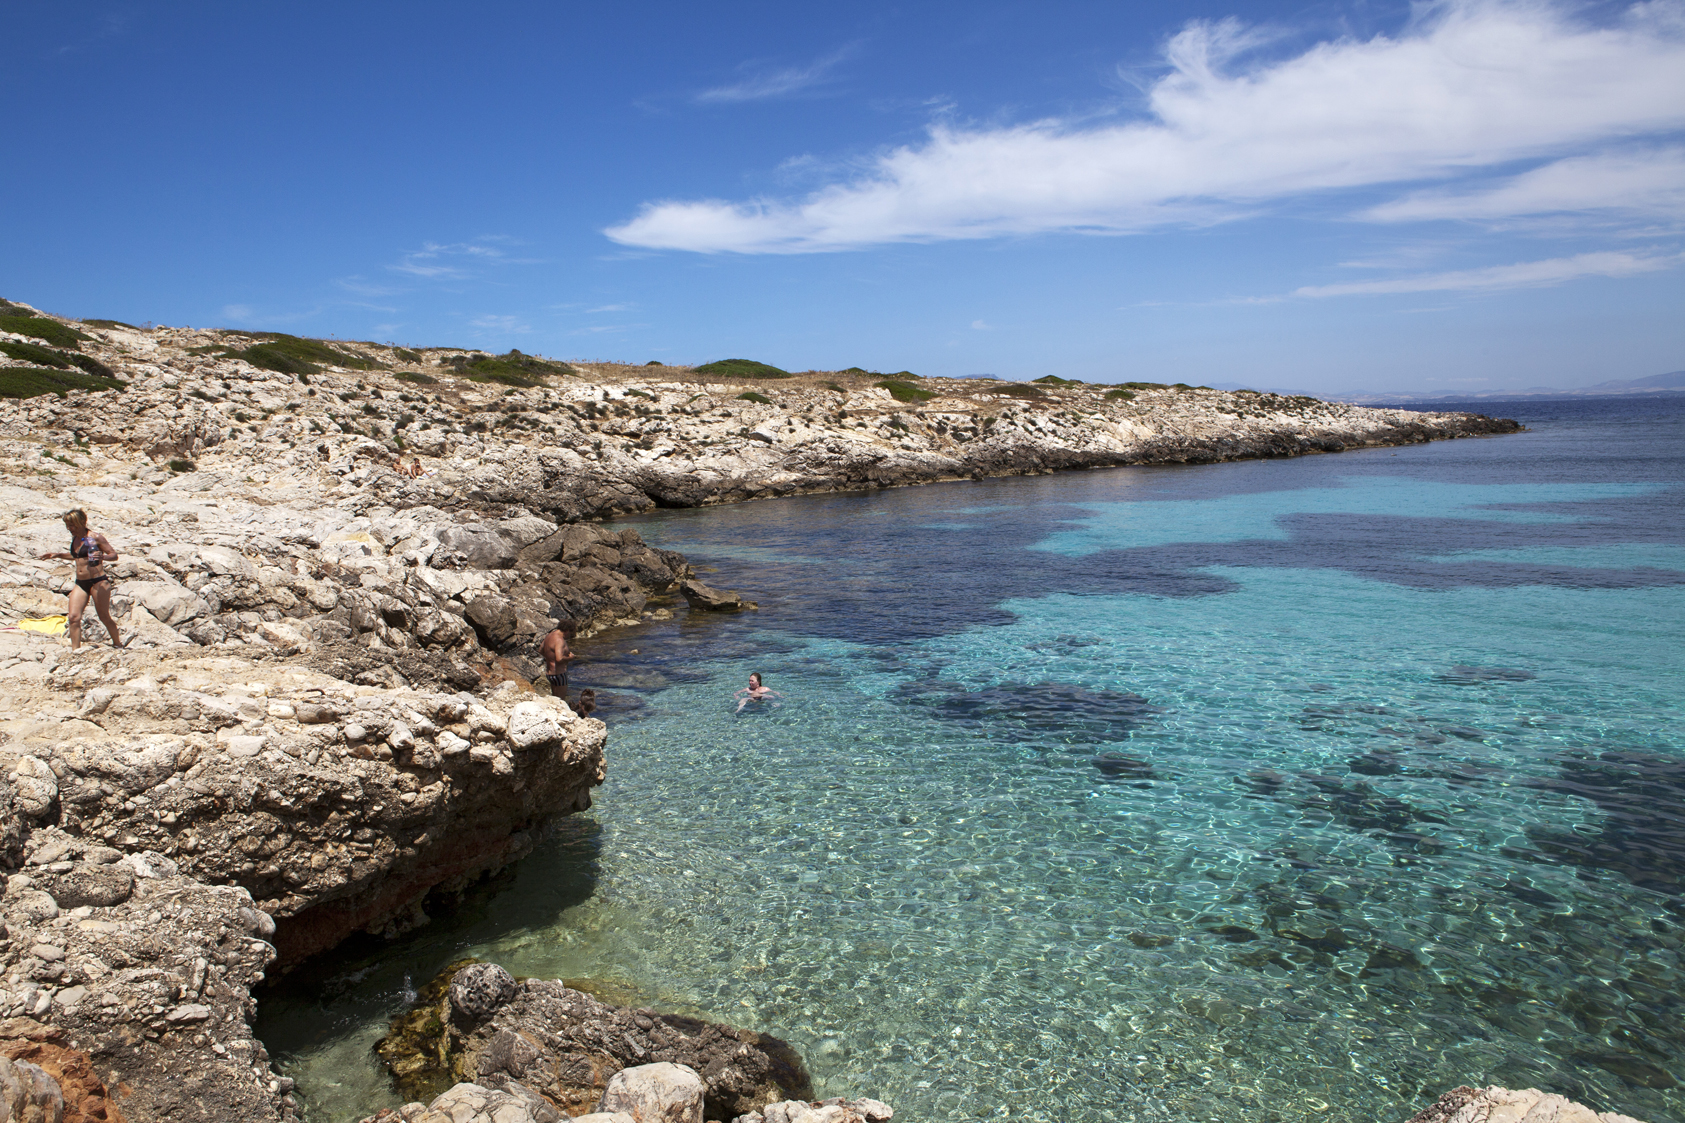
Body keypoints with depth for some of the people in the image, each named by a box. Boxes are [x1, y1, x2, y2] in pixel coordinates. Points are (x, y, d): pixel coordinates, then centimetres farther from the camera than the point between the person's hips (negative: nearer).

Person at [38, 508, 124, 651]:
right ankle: (75, 651, -6)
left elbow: (114, 555, -8)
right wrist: (57, 555, 23)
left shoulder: (96, 537, -9)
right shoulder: (74, 539, 12)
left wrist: (102, 556, -27)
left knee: (104, 617, 1)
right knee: (74, 618, -8)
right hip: (80, 583, 6)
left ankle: (118, 644, 21)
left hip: (98, 581, -6)